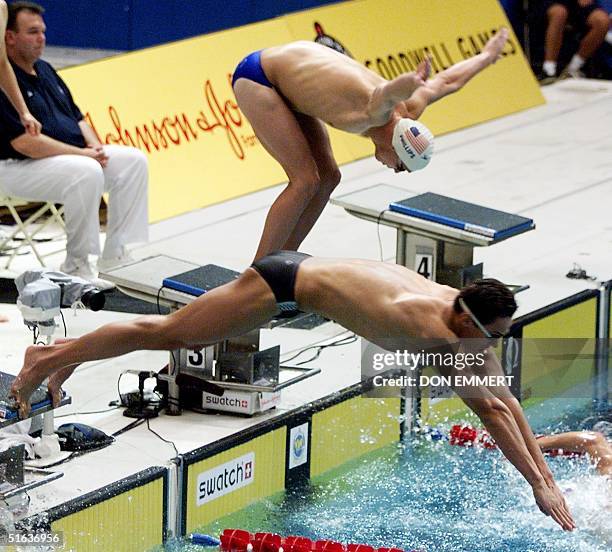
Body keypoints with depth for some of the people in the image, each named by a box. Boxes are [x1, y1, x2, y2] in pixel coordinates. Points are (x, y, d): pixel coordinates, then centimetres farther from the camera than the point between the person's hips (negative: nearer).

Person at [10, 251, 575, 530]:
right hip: (285, 282, -8)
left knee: (180, 336, 21)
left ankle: (65, 353, 35)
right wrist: (538, 485, -36)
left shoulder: (468, 317, -10)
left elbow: (507, 399, -3)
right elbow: (490, 409, -37)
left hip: (306, 272, 8)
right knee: (168, 333, 4)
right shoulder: (430, 327, -35)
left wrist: (546, 471, -6)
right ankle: (46, 359, 20)